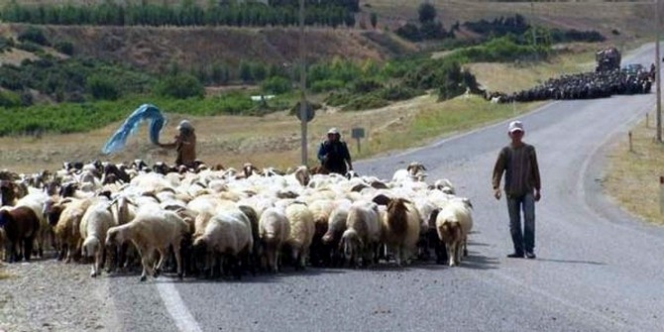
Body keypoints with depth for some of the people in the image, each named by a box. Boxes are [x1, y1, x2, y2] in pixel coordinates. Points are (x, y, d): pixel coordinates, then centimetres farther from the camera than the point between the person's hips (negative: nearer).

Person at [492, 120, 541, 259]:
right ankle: (518, 250, 11)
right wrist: (496, 187, -16)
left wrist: (538, 189, 12)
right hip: (511, 192, 1)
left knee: (529, 218, -13)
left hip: (527, 190, -1)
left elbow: (535, 170, 12)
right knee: (514, 223, 4)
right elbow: (498, 170, -2)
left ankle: (529, 249, -12)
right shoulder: (506, 151, 3)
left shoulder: (529, 150, 6)